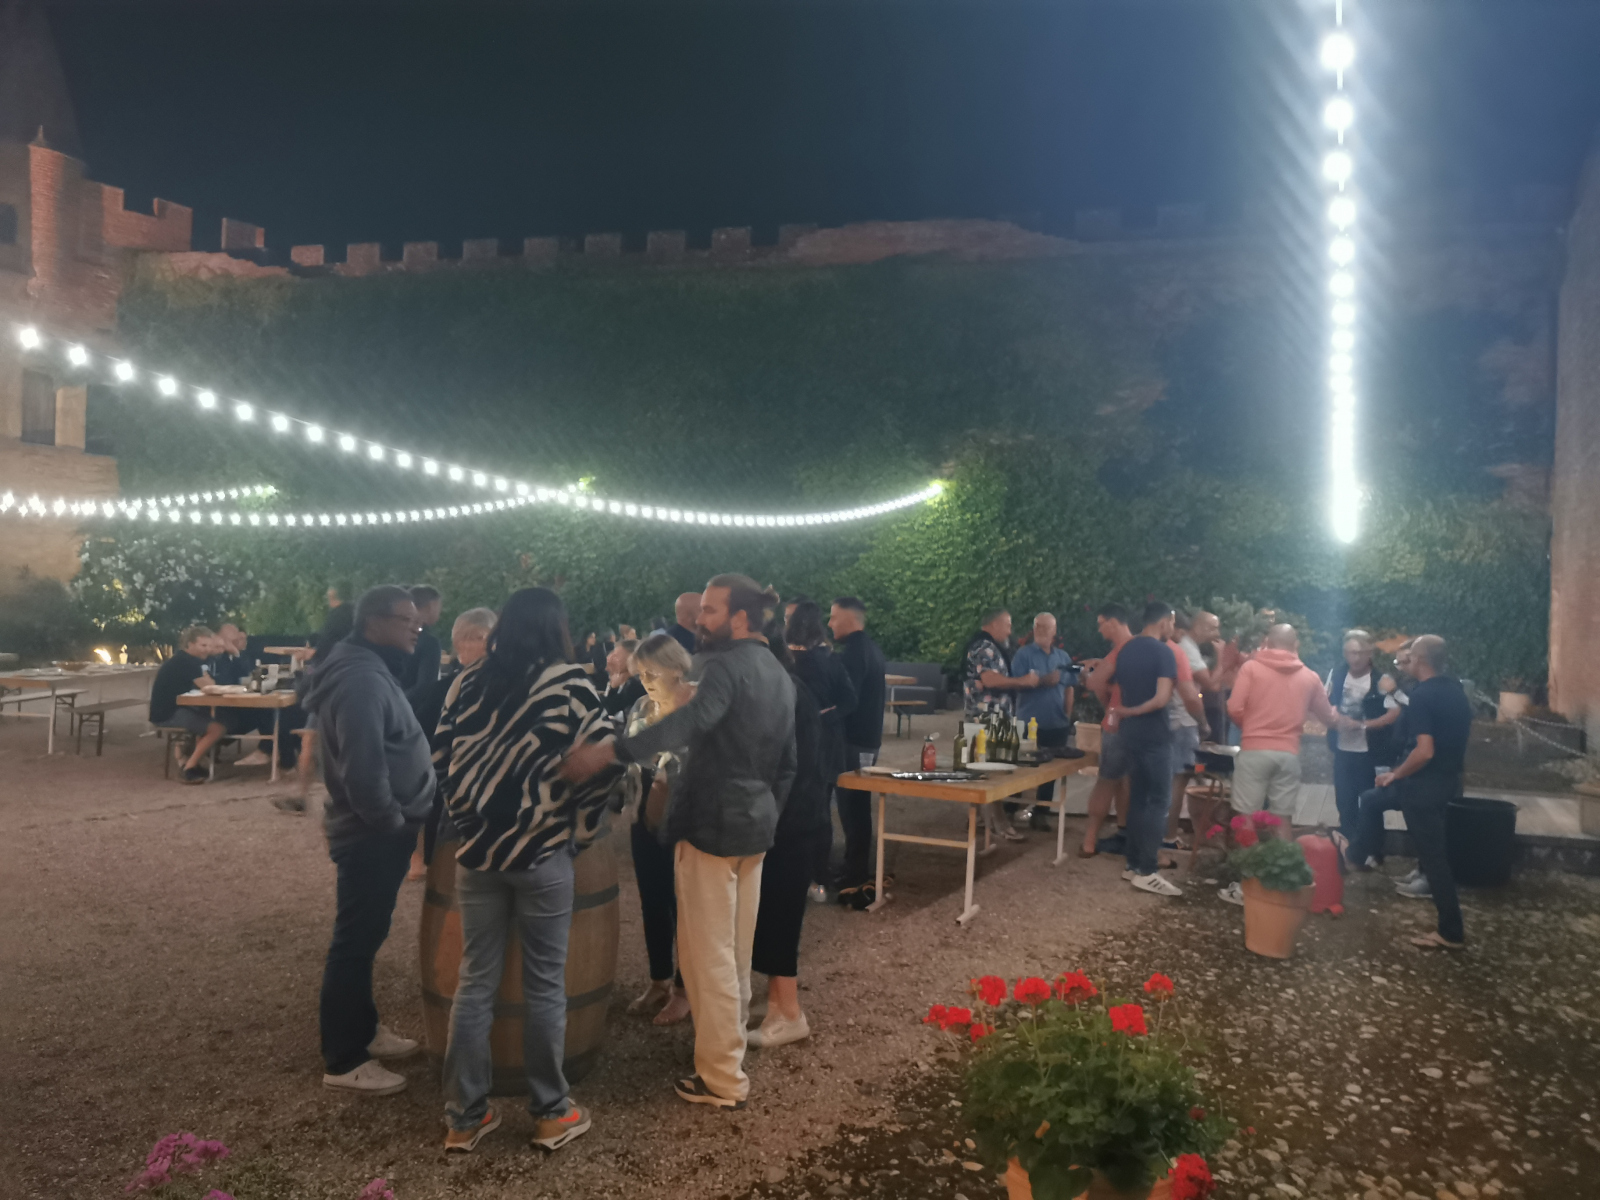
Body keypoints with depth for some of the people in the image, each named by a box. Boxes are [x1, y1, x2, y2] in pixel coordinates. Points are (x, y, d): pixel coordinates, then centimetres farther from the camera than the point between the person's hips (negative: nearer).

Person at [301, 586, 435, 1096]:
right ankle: (344, 1061, 10)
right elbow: (362, 769, -29)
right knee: (355, 942, 0)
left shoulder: (369, 671, 12)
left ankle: (363, 1029, 34)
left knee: (364, 936, 20)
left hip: (376, 830, 10)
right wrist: (392, 823, -18)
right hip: (372, 833, -10)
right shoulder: (362, 680, -23)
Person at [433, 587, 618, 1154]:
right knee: (545, 985, 9)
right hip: (543, 853, -3)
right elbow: (602, 764, -11)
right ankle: (551, 1114, 21)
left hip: (476, 850, 4)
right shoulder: (570, 684, -7)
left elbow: (442, 761, 7)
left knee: (475, 982, 12)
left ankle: (464, 1118, 22)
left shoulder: (467, 681, 4)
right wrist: (581, 830, 1)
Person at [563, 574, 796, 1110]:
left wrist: (609, 751, -42)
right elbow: (786, 763, 17)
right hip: (755, 825, 9)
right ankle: (731, 1045, 32)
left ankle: (722, 1079, 8)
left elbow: (692, 720, -35)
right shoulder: (778, 674, 12)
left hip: (712, 825, -9)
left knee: (708, 954, 1)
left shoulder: (726, 665, -16)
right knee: (737, 950, 19)